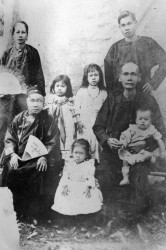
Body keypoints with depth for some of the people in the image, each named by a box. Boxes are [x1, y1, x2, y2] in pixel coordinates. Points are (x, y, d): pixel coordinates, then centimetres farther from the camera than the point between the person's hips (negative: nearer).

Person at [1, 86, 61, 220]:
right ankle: (13, 209, -2)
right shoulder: (19, 119, 7)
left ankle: (35, 211, -7)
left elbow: (52, 142, -5)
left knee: (38, 174, -29)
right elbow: (9, 139, 6)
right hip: (19, 156, 3)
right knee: (9, 170, -22)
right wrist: (12, 154, -12)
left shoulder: (48, 120, -1)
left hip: (39, 158, -3)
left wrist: (44, 157, -21)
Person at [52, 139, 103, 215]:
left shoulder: (89, 165, -1)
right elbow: (65, 177, 3)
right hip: (71, 187, 2)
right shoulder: (69, 165, 5)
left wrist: (88, 188, -20)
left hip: (84, 187, -1)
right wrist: (64, 186, -13)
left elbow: (91, 177, -6)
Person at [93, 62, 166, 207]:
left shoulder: (148, 101, 1)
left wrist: (146, 144, -17)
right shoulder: (111, 100, 4)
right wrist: (107, 140, -11)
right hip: (112, 152, 1)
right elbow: (98, 127, 10)